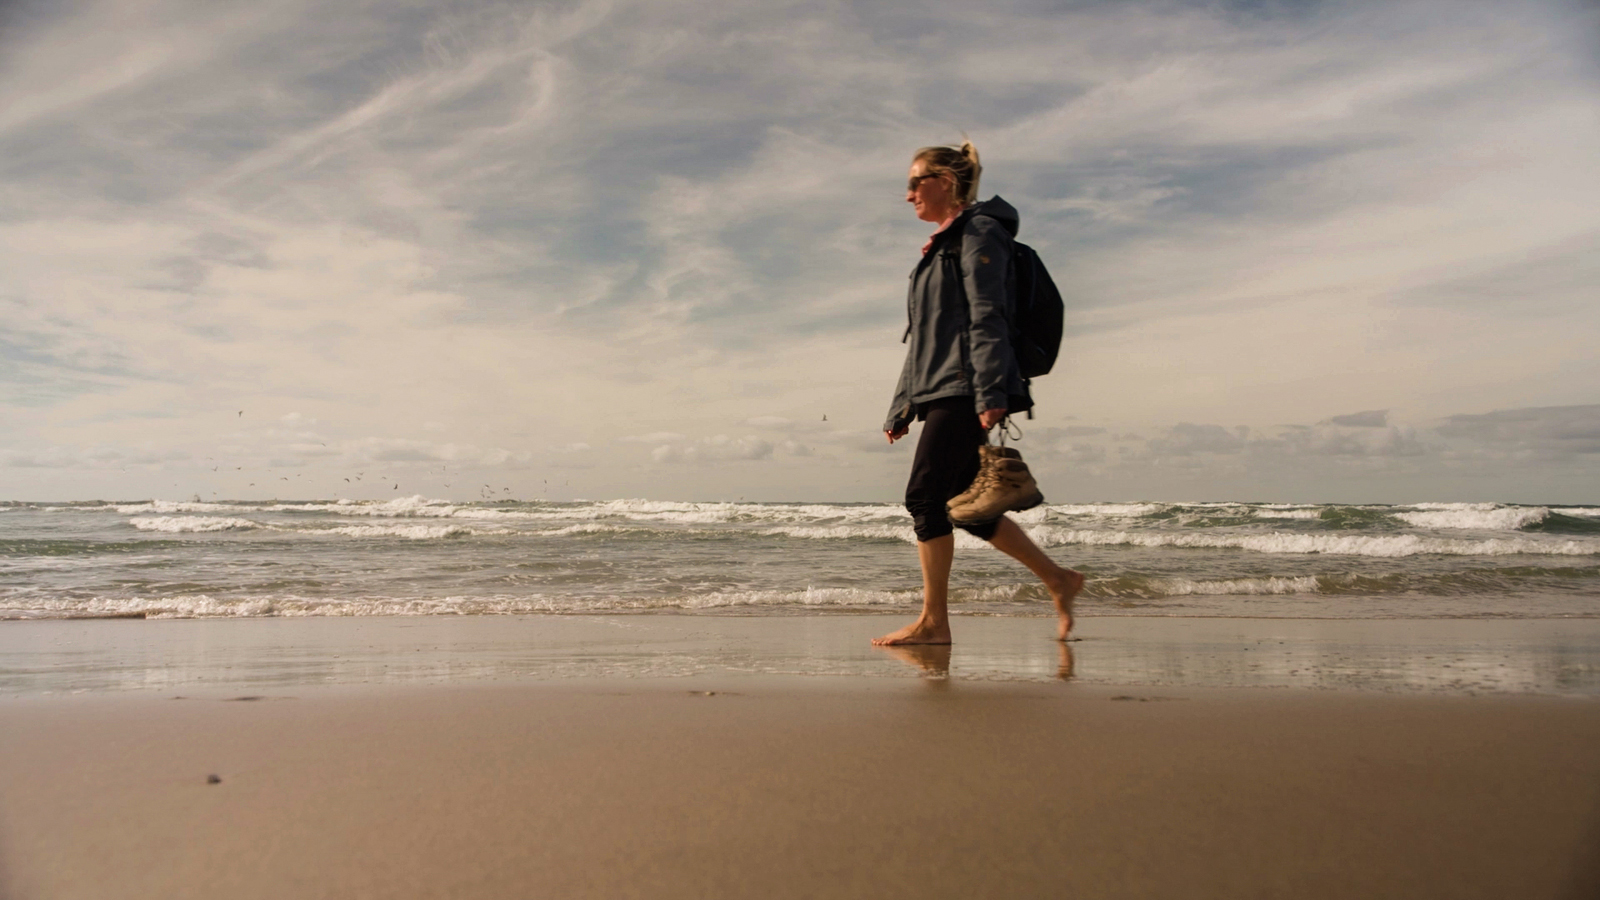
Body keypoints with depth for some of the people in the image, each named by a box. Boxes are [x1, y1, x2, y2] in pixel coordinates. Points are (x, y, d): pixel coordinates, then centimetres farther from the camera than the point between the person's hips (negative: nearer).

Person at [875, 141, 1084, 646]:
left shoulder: (979, 231, -2)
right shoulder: (942, 247, 25)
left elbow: (987, 318, -14)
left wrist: (989, 392, -22)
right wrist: (901, 408, 22)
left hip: (965, 393, -9)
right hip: (941, 393, 9)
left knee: (925, 498, -11)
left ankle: (933, 622, -4)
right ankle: (1057, 580, 17)